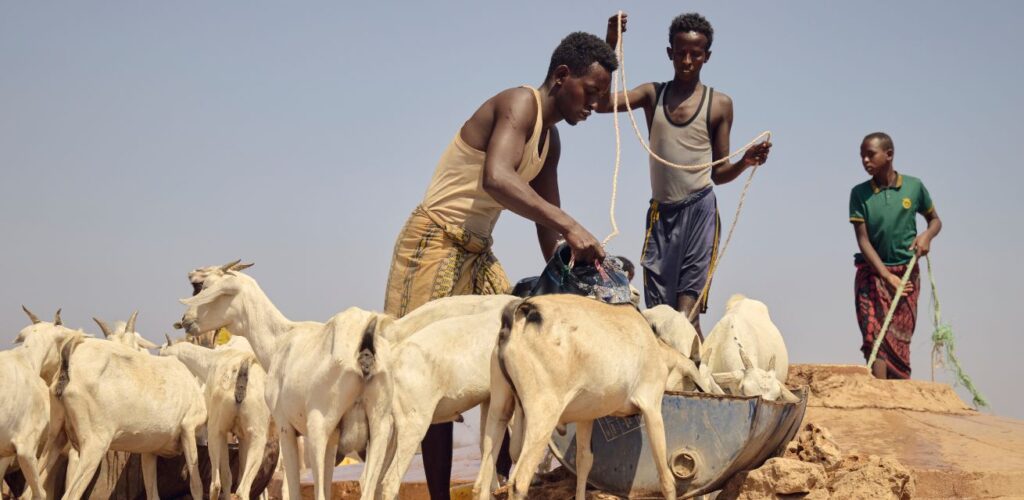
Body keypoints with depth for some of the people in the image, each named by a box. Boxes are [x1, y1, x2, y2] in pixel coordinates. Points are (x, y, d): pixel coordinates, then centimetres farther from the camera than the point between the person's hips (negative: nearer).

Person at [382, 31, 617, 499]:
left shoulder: (550, 139, 14)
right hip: (436, 244, -9)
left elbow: (546, 224, 18)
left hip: (478, 254, 9)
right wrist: (569, 226, -37)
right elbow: (496, 179, -32)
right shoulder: (520, 104, -14)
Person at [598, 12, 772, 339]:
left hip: (699, 209, -3)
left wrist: (746, 162, -13)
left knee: (687, 308, -15)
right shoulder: (653, 94, 9)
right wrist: (610, 47, -13)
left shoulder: (719, 105, 4)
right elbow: (601, 102, -6)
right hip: (661, 211, 3)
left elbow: (719, 173, 8)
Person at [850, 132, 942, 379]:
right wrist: (887, 277, -19)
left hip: (906, 273, 1)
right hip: (872, 272, -1)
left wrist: (927, 235, -10)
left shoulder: (914, 186, 0)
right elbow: (863, 240, -7)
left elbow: (935, 220, 15)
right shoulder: (860, 193, -2)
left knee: (900, 340, 2)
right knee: (874, 337, -13)